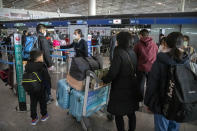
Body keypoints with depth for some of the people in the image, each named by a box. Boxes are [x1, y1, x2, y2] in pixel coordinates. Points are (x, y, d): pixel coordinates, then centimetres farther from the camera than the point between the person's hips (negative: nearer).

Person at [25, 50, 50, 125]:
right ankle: (44, 115, 34)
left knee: (33, 103, 16)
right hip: (40, 89, -4)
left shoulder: (28, 65, -6)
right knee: (42, 102, 16)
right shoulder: (42, 67, -22)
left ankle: (34, 118, 27)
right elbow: (47, 78, -21)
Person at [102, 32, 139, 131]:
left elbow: (112, 73, -22)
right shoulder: (132, 53, 3)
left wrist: (103, 80, -5)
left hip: (120, 88, -8)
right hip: (131, 87, 8)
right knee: (131, 113, 21)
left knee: (118, 114, 8)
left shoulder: (119, 53, -20)